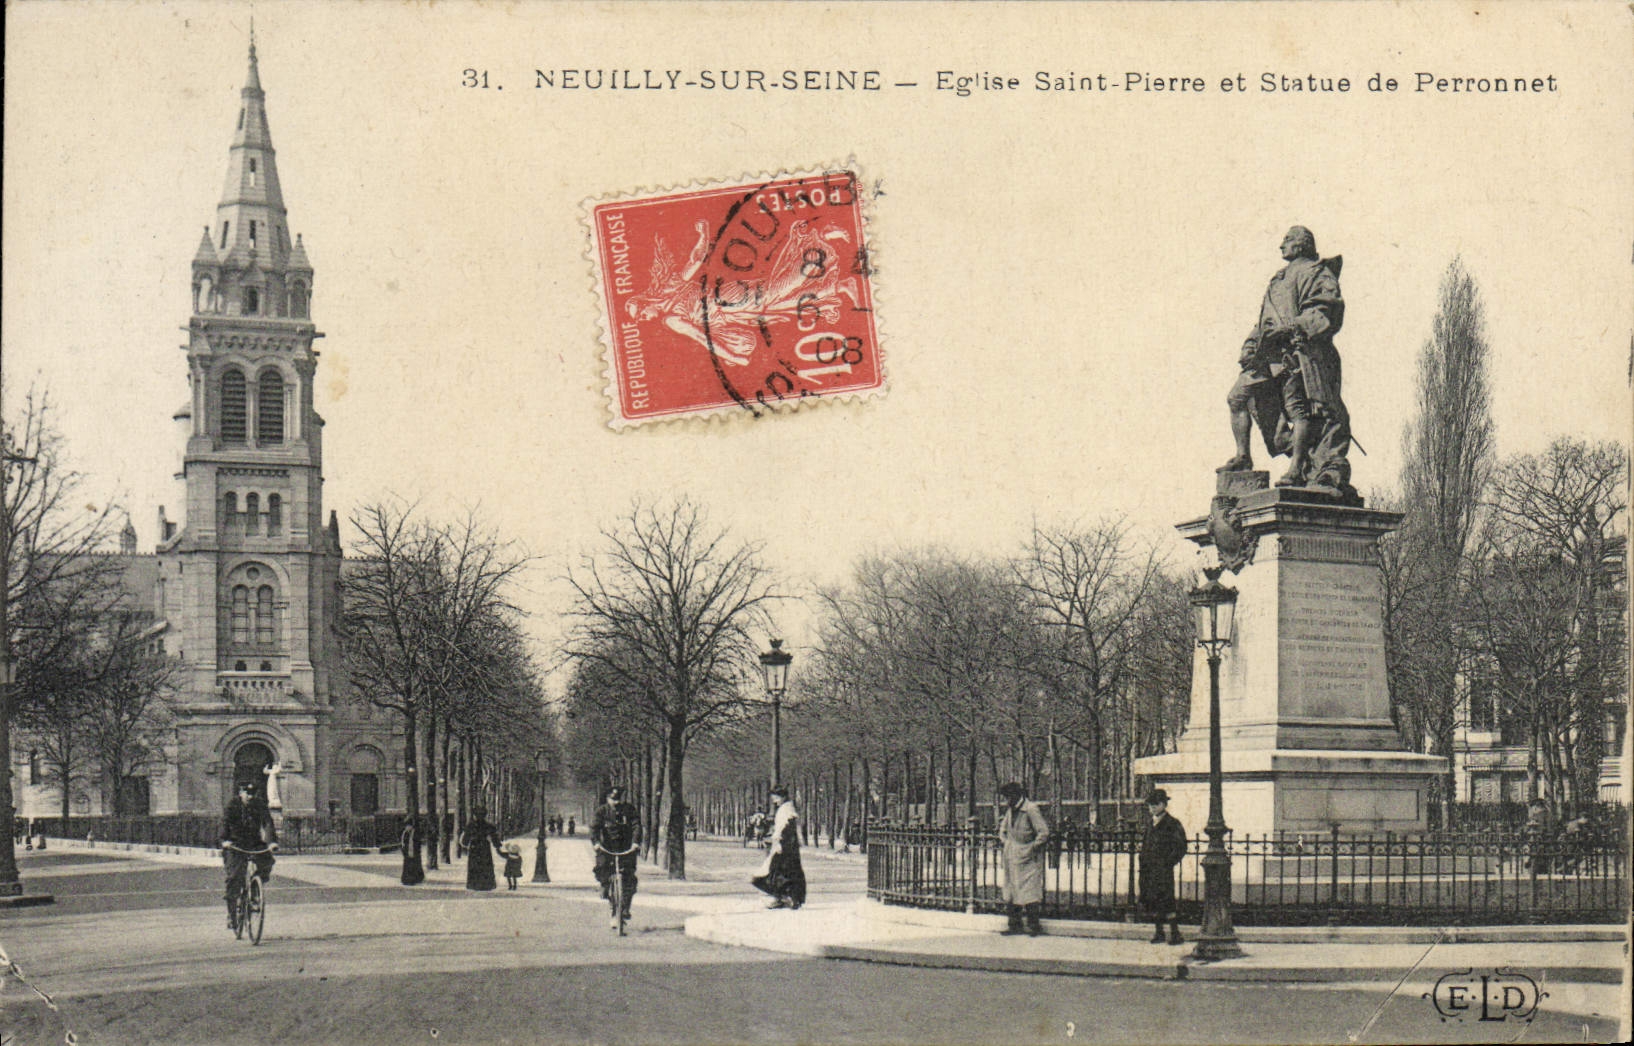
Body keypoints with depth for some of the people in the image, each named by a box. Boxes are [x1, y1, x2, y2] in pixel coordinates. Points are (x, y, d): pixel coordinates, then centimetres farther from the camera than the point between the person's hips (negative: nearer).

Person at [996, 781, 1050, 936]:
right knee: (1012, 890, 10)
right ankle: (1015, 924, 17)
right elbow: (1003, 827, 28)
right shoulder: (1010, 810, 9)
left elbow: (1044, 833, -17)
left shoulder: (1031, 809, -16)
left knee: (1028, 892, -8)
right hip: (1012, 856, 8)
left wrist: (1032, 848, -14)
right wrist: (1003, 840, 13)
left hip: (1028, 859, -8)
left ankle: (1034, 925, -2)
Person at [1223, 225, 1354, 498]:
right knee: (1238, 396, 2)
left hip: (1297, 350, -9)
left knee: (1298, 407, -14)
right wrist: (1251, 347, 15)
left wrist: (1295, 328, -22)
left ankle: (1297, 468, -19)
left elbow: (1326, 310, -9)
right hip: (1269, 355, 9)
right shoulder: (1279, 280, 31)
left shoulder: (1316, 273, 5)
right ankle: (1242, 457, 6)